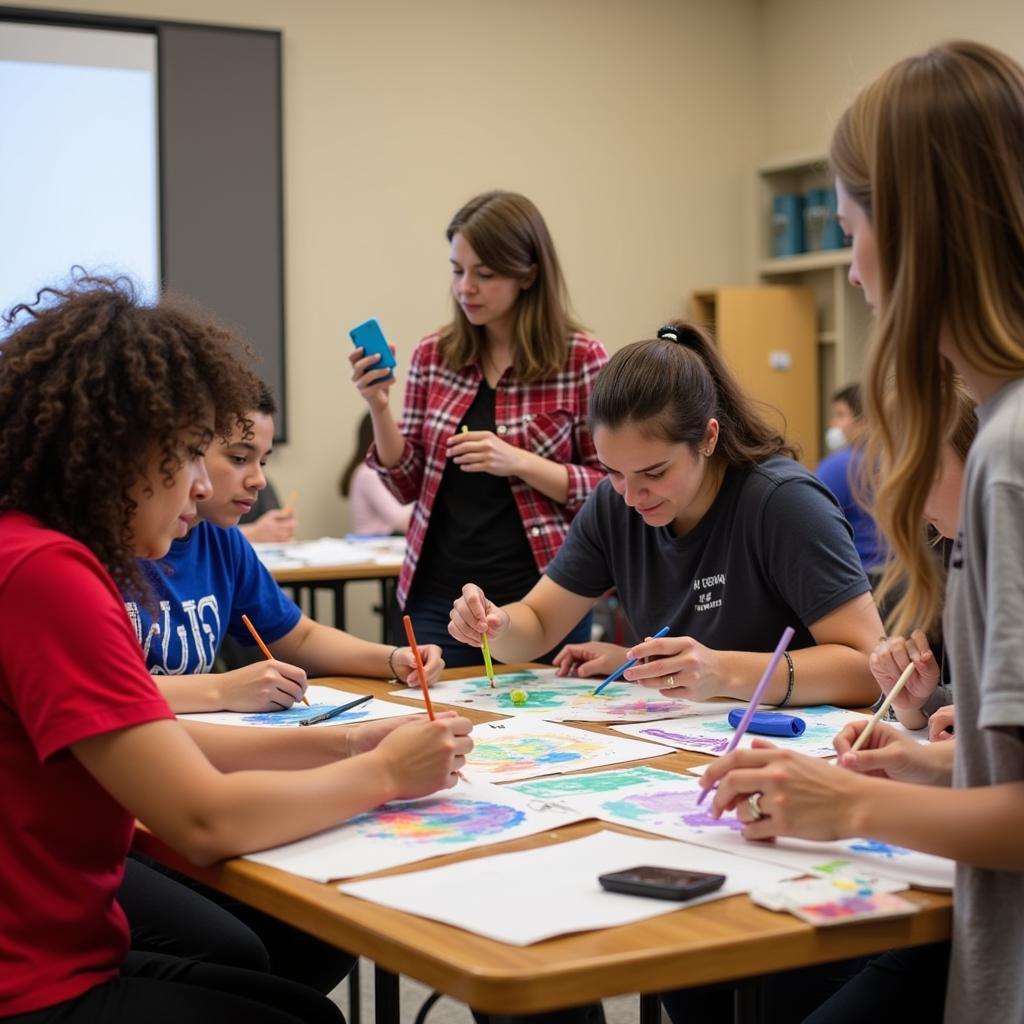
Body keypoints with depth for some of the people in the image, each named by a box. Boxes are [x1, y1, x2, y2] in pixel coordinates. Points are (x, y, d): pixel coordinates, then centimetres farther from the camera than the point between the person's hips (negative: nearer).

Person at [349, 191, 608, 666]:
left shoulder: (580, 359, -5)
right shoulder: (433, 356, 5)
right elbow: (409, 484, 9)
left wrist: (518, 462, -18)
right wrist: (379, 408, -7)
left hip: (540, 596, -3)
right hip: (439, 598, 3)